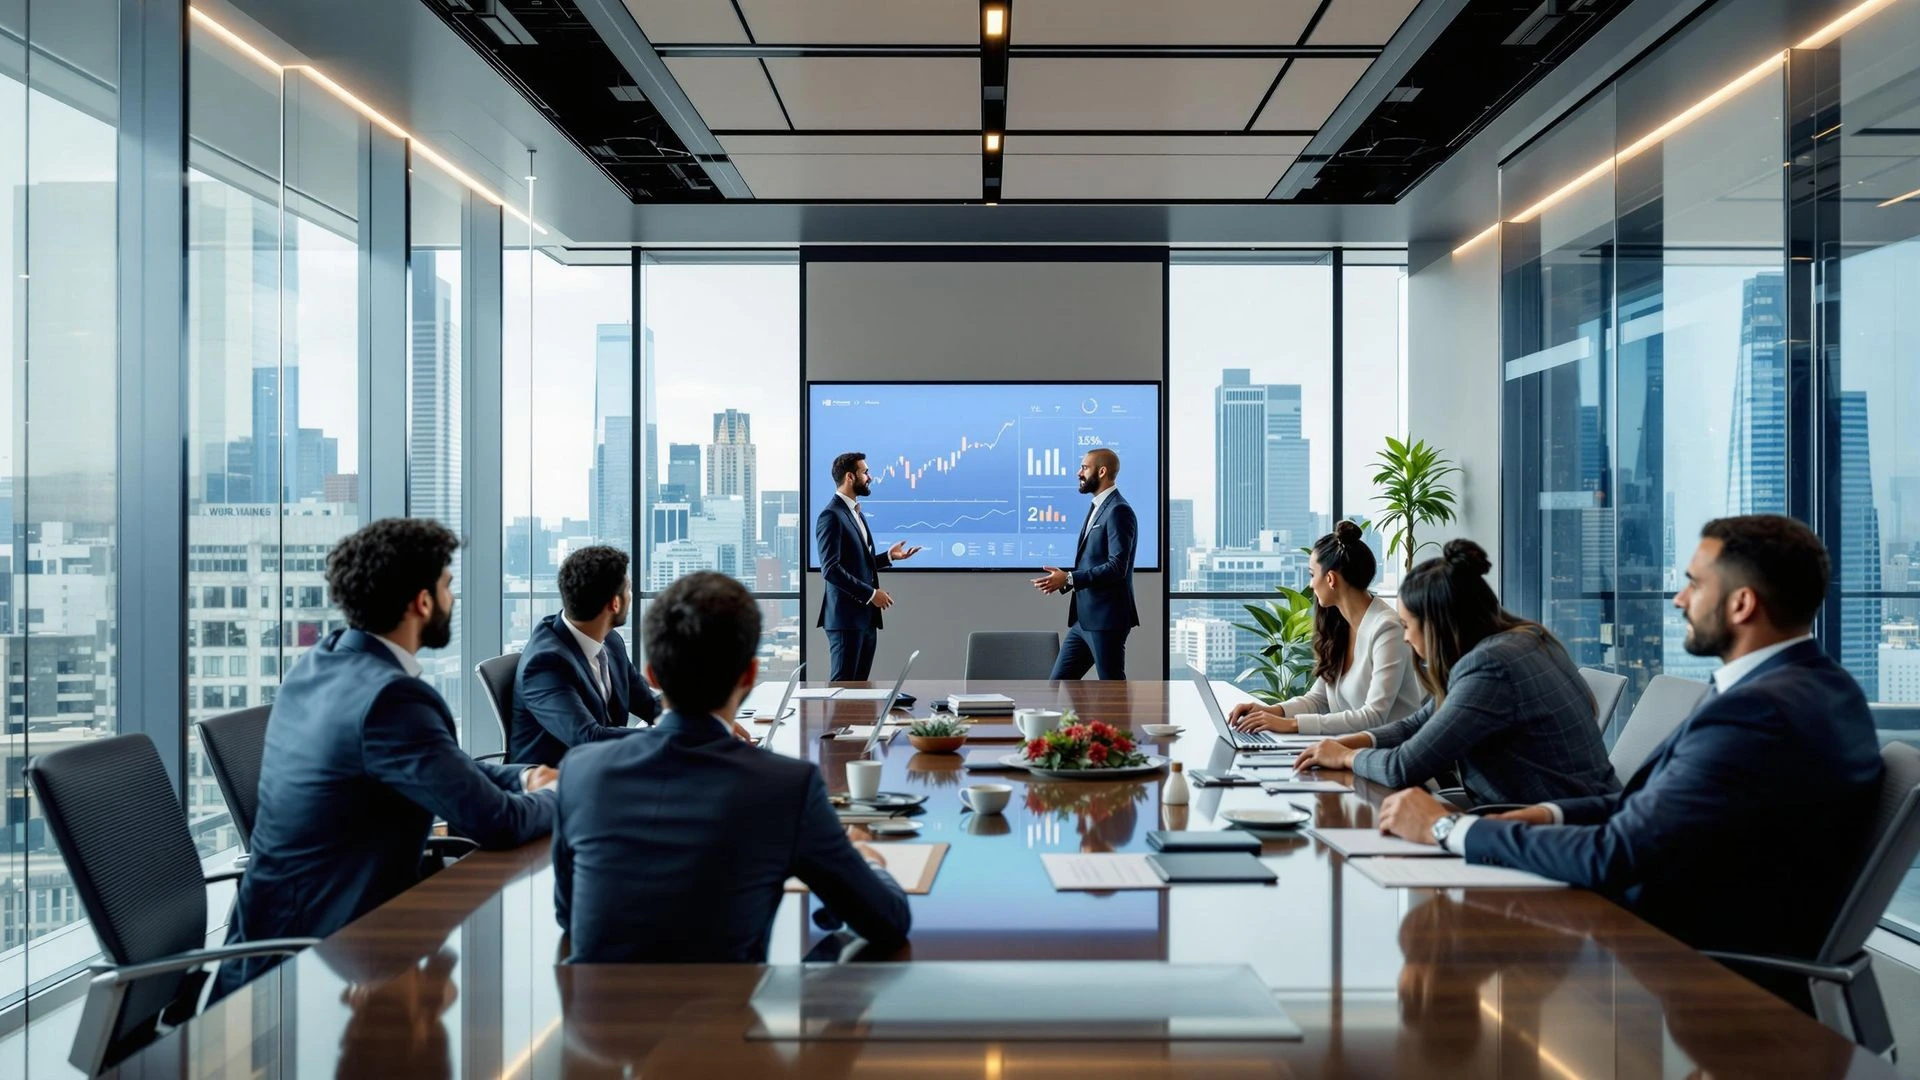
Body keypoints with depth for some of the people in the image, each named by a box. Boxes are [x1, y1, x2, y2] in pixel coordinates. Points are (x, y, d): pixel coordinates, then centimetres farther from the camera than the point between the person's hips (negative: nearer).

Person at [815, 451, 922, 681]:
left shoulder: (855, 512, 18)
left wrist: (889, 556, 11)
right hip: (846, 617, -9)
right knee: (842, 684, -5)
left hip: (866, 617, 9)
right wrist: (871, 594, -18)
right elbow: (831, 569, -19)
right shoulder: (831, 516, -12)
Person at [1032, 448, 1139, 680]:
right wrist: (1063, 580, 6)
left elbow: (1117, 567, -22)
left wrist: (1069, 579, -21)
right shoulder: (1097, 507, 17)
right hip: (1083, 618, 10)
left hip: (1106, 618, -10)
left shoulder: (1118, 511, -14)